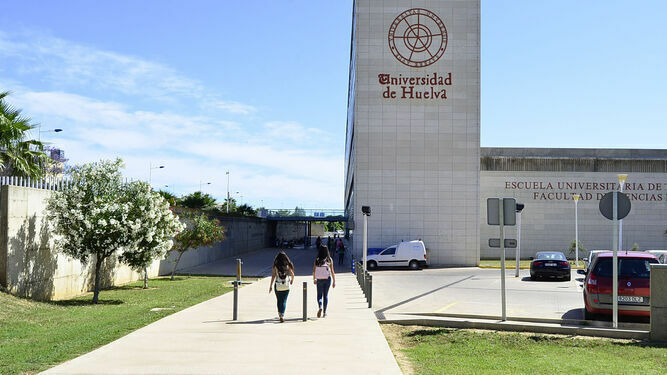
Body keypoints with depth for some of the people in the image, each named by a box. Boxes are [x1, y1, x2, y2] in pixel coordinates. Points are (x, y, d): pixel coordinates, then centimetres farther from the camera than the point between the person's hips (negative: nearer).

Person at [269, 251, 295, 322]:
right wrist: (292, 280, 26)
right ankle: (282, 315, -12)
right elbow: (292, 274, 5)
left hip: (278, 286, 0)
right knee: (284, 301, 2)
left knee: (279, 301, 18)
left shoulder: (275, 266, -5)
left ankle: (280, 313, 29)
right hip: (286, 286, 0)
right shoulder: (288, 265, -3)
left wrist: (271, 286, -1)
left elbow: (273, 276, -7)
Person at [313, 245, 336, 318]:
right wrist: (334, 281, 3)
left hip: (319, 279, -1)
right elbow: (332, 271, -3)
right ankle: (324, 312, 13)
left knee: (319, 295, 11)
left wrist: (314, 279, 18)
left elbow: (314, 271, 2)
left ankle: (320, 307, -17)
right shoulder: (329, 260, -4)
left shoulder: (317, 260, -4)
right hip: (328, 279, 1)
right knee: (325, 295, 12)